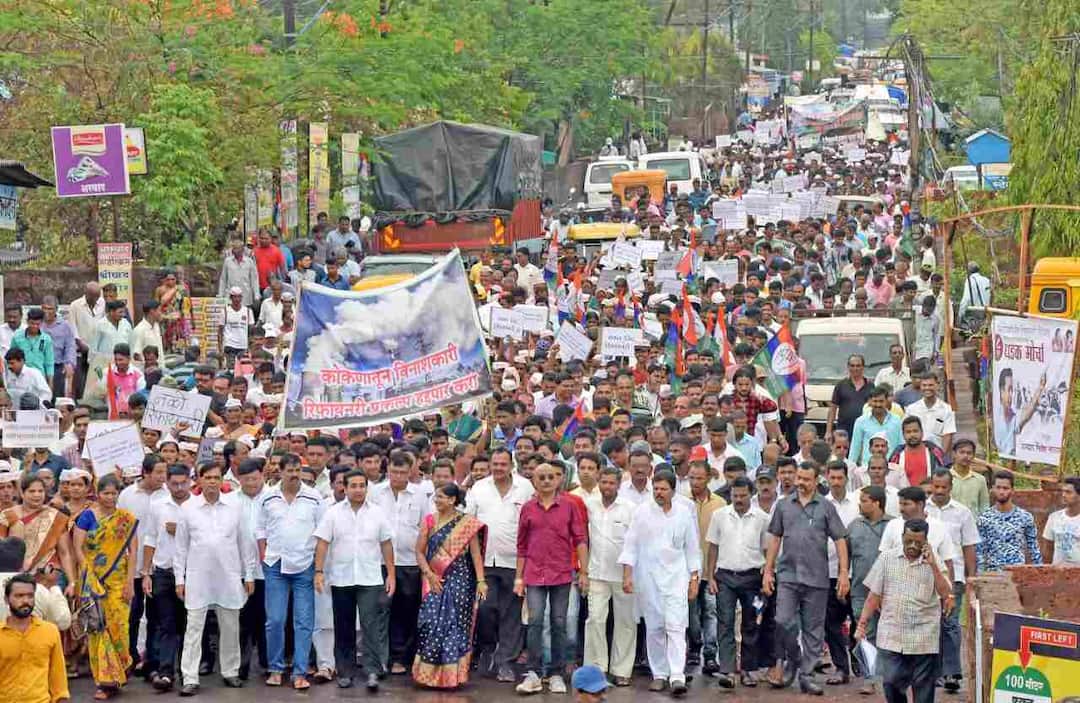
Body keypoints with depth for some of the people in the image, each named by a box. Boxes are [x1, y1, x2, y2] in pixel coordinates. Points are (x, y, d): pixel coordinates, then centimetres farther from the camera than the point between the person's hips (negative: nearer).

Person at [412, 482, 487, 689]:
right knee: (431, 624, -4)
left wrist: (480, 581, -12)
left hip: (459, 581, -2)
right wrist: (429, 574, -7)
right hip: (435, 581, 2)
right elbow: (420, 551, 6)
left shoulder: (467, 523, 0)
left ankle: (452, 675, 5)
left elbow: (476, 553, -3)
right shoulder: (429, 521, 7)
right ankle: (430, 673, 5)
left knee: (455, 625, -2)